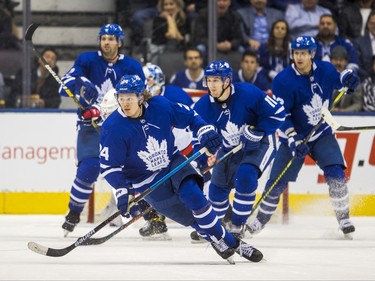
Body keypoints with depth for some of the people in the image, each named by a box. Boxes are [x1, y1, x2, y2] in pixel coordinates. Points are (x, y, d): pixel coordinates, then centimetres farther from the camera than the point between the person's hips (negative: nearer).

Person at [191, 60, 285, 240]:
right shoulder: (203, 106, -14)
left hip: (258, 144, -5)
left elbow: (278, 113, -21)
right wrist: (200, 161, -20)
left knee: (245, 177, -28)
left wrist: (257, 132, -26)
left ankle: (237, 226, -14)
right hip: (230, 148, 5)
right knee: (217, 187, 8)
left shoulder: (248, 93, -28)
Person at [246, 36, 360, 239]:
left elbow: (337, 79, 16)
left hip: (322, 134, 2)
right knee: (277, 182, -2)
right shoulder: (283, 81, -19)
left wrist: (347, 78, -9)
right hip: (294, 136, -2)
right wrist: (293, 140, -28)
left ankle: (344, 219, -2)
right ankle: (259, 221, 16)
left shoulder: (325, 70, -8)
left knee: (336, 174, -16)